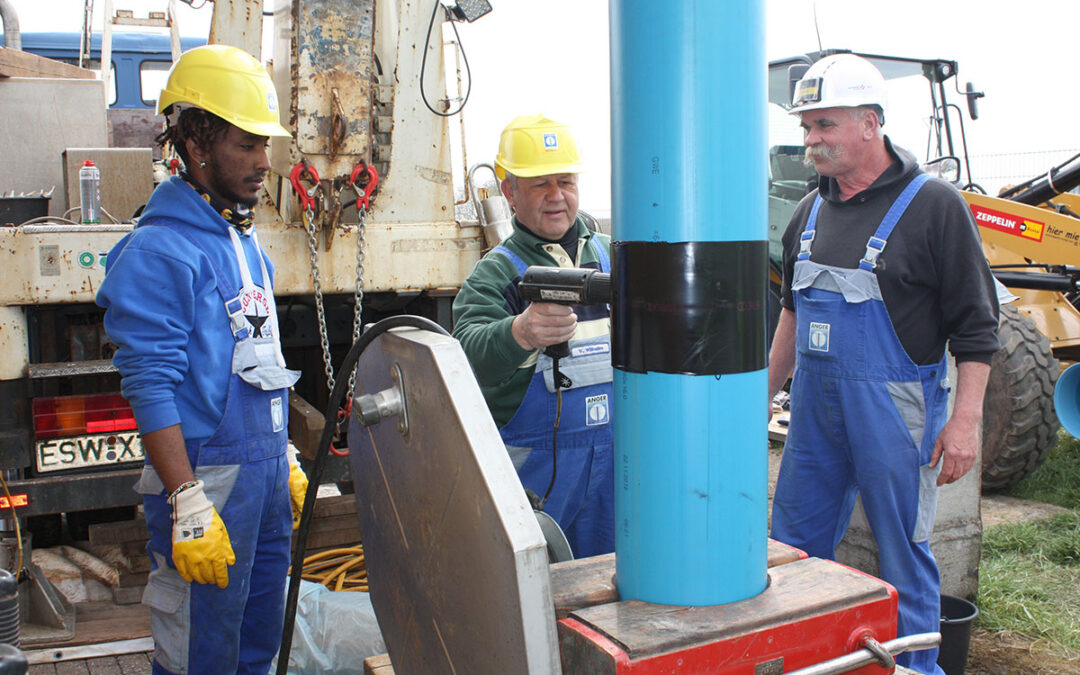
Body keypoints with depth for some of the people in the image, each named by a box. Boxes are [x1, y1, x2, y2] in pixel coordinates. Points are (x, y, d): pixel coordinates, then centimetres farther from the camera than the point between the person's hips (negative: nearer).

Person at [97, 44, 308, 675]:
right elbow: (151, 388, -18)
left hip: (267, 472, 8)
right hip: (207, 477, -8)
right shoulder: (158, 251, -14)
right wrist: (188, 505, -22)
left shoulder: (248, 243, 12)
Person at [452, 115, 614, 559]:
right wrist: (519, 334, -42)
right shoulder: (494, 274, -3)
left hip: (616, 455, 4)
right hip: (534, 462, -3)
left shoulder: (613, 256, 11)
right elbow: (470, 352, -23)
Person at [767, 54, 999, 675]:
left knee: (904, 554, 6)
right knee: (794, 545, 13)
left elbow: (976, 325, -8)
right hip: (815, 403, 6)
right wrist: (766, 392, 20)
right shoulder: (812, 211, 10)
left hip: (894, 407, -6)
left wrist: (966, 420, -15)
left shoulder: (933, 204, -8)